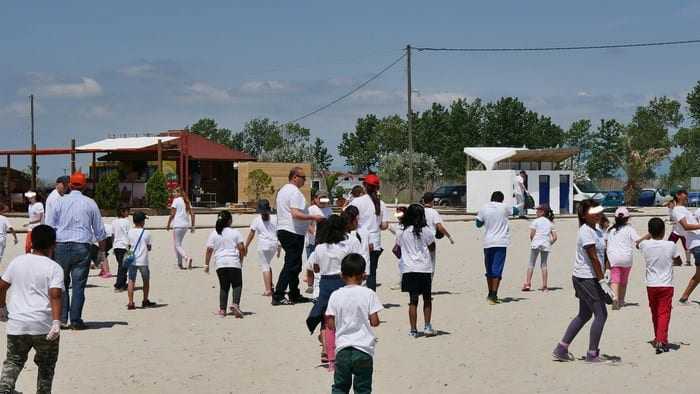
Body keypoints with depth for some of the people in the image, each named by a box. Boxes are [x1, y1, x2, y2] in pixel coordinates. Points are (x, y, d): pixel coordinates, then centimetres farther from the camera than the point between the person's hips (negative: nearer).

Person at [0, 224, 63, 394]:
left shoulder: (17, 262, 7)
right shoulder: (54, 268, -6)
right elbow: (55, 296, -17)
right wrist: (56, 322, -22)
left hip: (17, 324, 3)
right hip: (44, 326, -3)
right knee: (46, 365, 14)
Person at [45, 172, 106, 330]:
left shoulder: (60, 201, 4)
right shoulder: (90, 203, 5)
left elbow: (50, 227, 3)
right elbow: (100, 231, 9)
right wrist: (101, 251, 18)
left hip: (61, 246, 1)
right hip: (82, 247, -1)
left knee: (61, 283, 11)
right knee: (78, 285, 1)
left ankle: (62, 318, 5)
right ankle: (76, 320, 0)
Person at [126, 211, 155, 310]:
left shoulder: (130, 232, 0)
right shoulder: (146, 233, -4)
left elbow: (129, 246, 4)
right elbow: (149, 248, 1)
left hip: (132, 260, 1)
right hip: (143, 261, -1)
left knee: (131, 281, 2)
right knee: (146, 280, 16)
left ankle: (130, 302, -6)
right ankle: (145, 301, 25)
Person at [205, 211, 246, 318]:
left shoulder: (214, 234, 6)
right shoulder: (235, 232, 1)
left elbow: (209, 250, 2)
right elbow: (241, 248, -4)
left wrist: (206, 265, 7)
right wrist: (241, 260, 11)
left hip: (220, 263, 3)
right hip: (234, 263, -2)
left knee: (223, 286, 11)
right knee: (237, 285, 3)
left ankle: (222, 309, 6)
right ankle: (235, 304, -20)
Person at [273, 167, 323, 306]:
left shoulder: (283, 190, 17)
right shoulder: (295, 192, -15)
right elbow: (295, 214, -25)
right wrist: (313, 217, -19)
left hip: (283, 230, 11)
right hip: (293, 233, -11)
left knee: (294, 264, 17)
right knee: (291, 265, -8)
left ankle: (294, 295, 22)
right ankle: (278, 296, -11)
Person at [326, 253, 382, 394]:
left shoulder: (335, 295, -1)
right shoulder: (368, 294, -6)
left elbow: (330, 325, -1)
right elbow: (374, 321, -8)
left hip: (342, 347, 2)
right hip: (364, 348, -2)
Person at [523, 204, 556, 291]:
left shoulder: (536, 221, -1)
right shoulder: (550, 223, 12)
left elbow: (532, 234, -7)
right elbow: (554, 237, 5)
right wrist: (549, 244, 15)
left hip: (536, 244, -3)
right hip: (546, 245, 3)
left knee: (531, 264, 2)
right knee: (544, 265, 10)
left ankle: (527, 283, -7)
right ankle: (544, 286, 6)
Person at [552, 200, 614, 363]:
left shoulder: (597, 232, 14)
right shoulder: (586, 232, -17)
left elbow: (604, 255, 15)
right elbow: (593, 259, -20)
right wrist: (603, 281, -21)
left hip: (587, 278, 10)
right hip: (586, 279, -10)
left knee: (584, 315, 16)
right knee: (601, 314, -5)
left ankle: (561, 350, 19)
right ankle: (592, 354, 2)